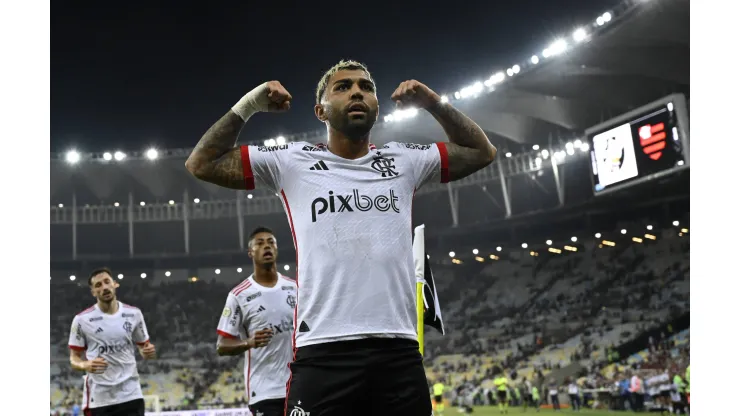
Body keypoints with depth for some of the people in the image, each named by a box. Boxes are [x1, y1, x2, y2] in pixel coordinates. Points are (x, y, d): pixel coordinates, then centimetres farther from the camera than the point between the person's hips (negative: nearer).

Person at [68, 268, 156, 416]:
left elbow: (143, 346, 16)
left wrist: (148, 351, -9)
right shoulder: (82, 320, -4)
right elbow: (74, 358, 3)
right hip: (98, 398, -2)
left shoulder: (133, 314, 3)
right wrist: (86, 365, -20)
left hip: (130, 394, 2)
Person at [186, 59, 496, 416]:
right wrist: (248, 105, 5)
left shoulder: (404, 161, 16)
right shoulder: (292, 163, 9)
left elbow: (481, 152, 27)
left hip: (399, 353, 3)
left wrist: (434, 104, 16)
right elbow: (201, 164, 11)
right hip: (322, 355, -2)